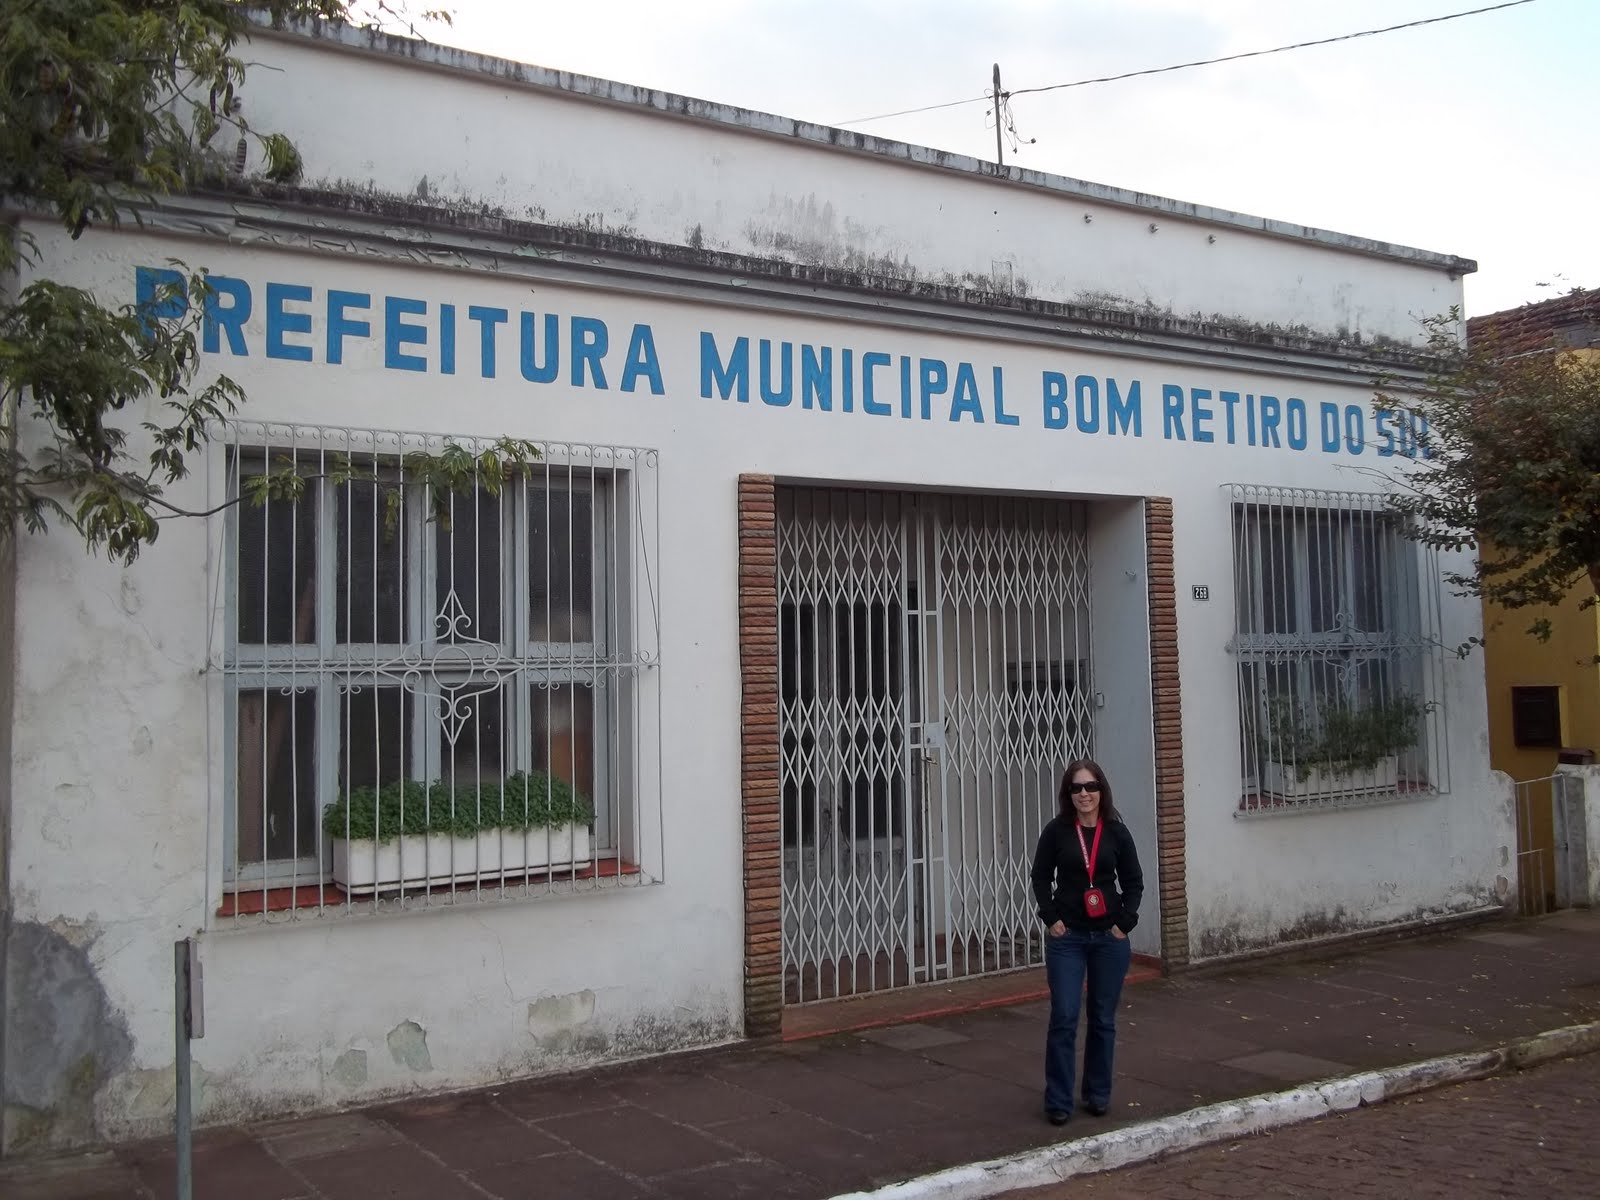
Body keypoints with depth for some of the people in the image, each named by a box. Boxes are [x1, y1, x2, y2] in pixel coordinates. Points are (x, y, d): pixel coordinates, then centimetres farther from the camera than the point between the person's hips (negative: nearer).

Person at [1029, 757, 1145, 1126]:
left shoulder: (1117, 833, 0)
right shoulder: (1056, 831, -4)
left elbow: (1134, 882, 6)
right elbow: (1040, 877, 3)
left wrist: (1125, 923, -4)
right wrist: (1051, 919, -5)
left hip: (1109, 937, 2)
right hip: (1066, 937, -1)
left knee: (1103, 1020, 10)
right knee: (1064, 1018, -4)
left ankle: (1098, 1095, 24)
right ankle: (1058, 1101, 5)